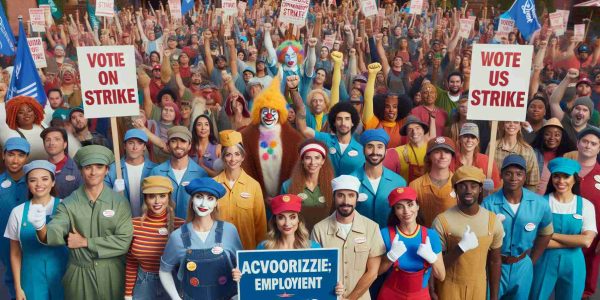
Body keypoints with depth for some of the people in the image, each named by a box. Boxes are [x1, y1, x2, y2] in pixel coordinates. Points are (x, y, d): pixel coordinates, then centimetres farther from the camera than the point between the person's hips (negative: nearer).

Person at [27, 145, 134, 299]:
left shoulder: (120, 202, -6)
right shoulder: (68, 204, -4)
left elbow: (124, 241, -12)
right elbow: (55, 234, -19)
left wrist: (85, 242, -12)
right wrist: (41, 227, -39)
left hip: (111, 274, 0)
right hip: (78, 275, 1)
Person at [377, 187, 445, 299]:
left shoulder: (431, 235, -10)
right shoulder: (385, 233, -15)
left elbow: (441, 276, -6)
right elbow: (376, 271, -9)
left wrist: (431, 257, -23)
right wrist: (391, 256, -25)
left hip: (421, 295, 2)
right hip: (391, 294, -1)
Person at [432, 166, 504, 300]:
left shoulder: (493, 221, -7)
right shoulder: (442, 221, -17)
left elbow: (495, 261, 3)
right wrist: (461, 247, -28)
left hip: (479, 287, 3)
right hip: (450, 287, -2)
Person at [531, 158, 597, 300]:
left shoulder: (586, 205, -2)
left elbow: (586, 241, -12)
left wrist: (552, 235, -14)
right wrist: (574, 241, -14)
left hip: (572, 263, 2)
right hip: (544, 261, -2)